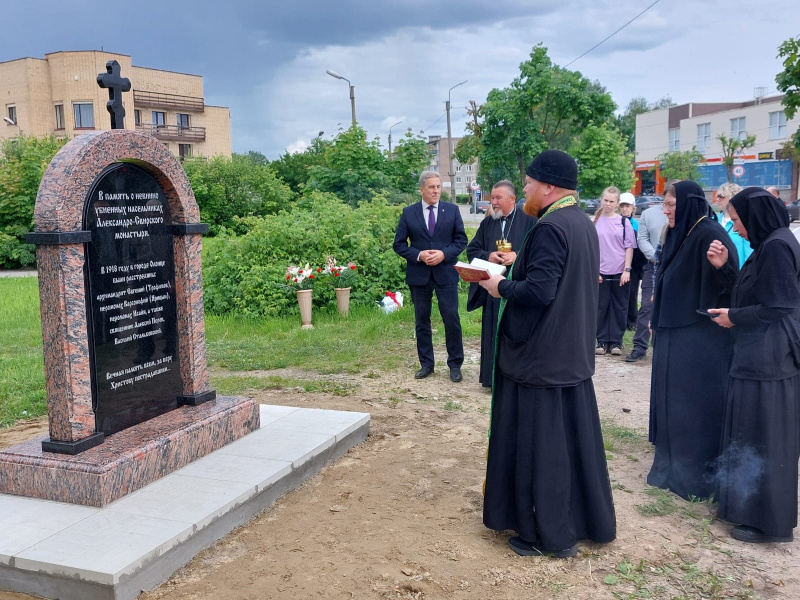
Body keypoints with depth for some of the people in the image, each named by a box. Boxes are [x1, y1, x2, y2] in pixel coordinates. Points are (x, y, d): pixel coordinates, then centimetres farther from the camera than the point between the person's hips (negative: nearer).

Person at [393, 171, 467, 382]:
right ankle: (426, 363, 20)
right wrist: (419, 255, -15)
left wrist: (444, 253, -14)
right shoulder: (408, 213, 1)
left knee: (451, 319, -1)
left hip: (446, 272, -1)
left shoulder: (452, 210, 2)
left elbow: (461, 239, 2)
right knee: (422, 320, 8)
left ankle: (455, 364, 12)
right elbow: (399, 244, 1)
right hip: (419, 274, 1)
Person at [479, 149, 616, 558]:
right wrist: (517, 270, 13)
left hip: (540, 356, -9)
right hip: (573, 352, 9)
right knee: (573, 438, 18)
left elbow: (539, 291, -27)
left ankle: (549, 534, 14)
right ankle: (586, 519, 31)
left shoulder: (549, 227, -20)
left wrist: (501, 286, -11)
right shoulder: (582, 223, 9)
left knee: (540, 442, 3)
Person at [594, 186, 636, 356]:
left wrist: (627, 270, -6)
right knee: (601, 307, 4)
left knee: (619, 307, 4)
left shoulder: (624, 222, 3)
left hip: (620, 272, 0)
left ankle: (616, 341, 13)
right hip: (600, 272, 0)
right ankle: (602, 341, 13)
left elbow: (629, 247, 2)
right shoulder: (594, 222, 2)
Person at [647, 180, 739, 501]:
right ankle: (673, 467, 29)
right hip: (674, 333, 9)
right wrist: (657, 317, 18)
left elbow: (727, 284, -22)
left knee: (695, 404, 0)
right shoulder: (679, 234, 10)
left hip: (700, 337, -9)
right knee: (672, 402, 16)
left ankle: (696, 474, 13)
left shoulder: (710, 235, -17)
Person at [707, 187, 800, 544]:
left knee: (764, 439, 0)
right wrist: (723, 267, 4)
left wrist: (733, 317, -9)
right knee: (755, 436, 17)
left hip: (768, 359, -10)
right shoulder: (769, 244, 12)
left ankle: (769, 521, 11)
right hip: (760, 356, 10)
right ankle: (752, 506, 29)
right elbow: (752, 294, 15)